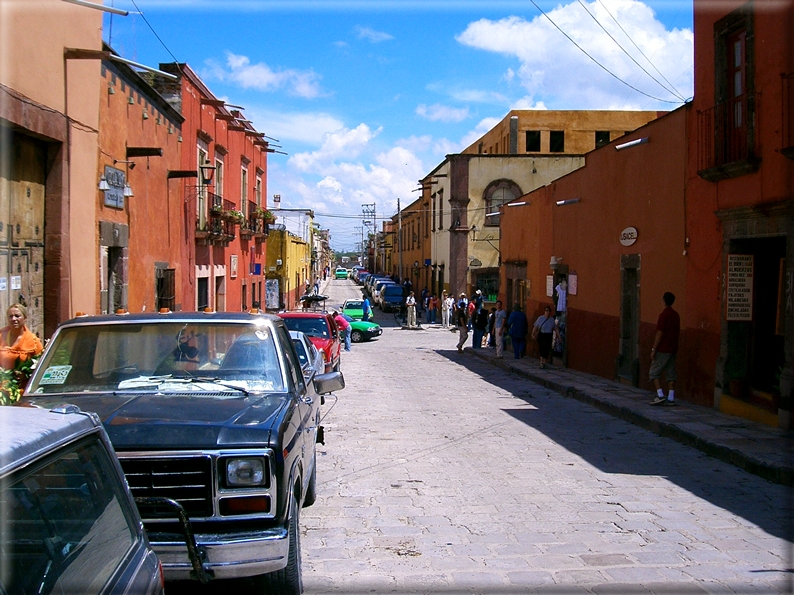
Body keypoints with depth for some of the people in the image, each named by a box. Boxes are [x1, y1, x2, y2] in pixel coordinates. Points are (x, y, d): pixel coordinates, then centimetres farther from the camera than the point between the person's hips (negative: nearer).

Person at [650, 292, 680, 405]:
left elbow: (660, 333, -16)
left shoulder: (664, 315, -13)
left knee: (654, 372, 0)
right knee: (671, 374, 8)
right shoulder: (676, 315, 10)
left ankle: (660, 395, -10)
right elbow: (677, 332, 16)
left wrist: (654, 349, -13)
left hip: (663, 349, -7)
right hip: (673, 349, 7)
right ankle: (671, 398, 5)